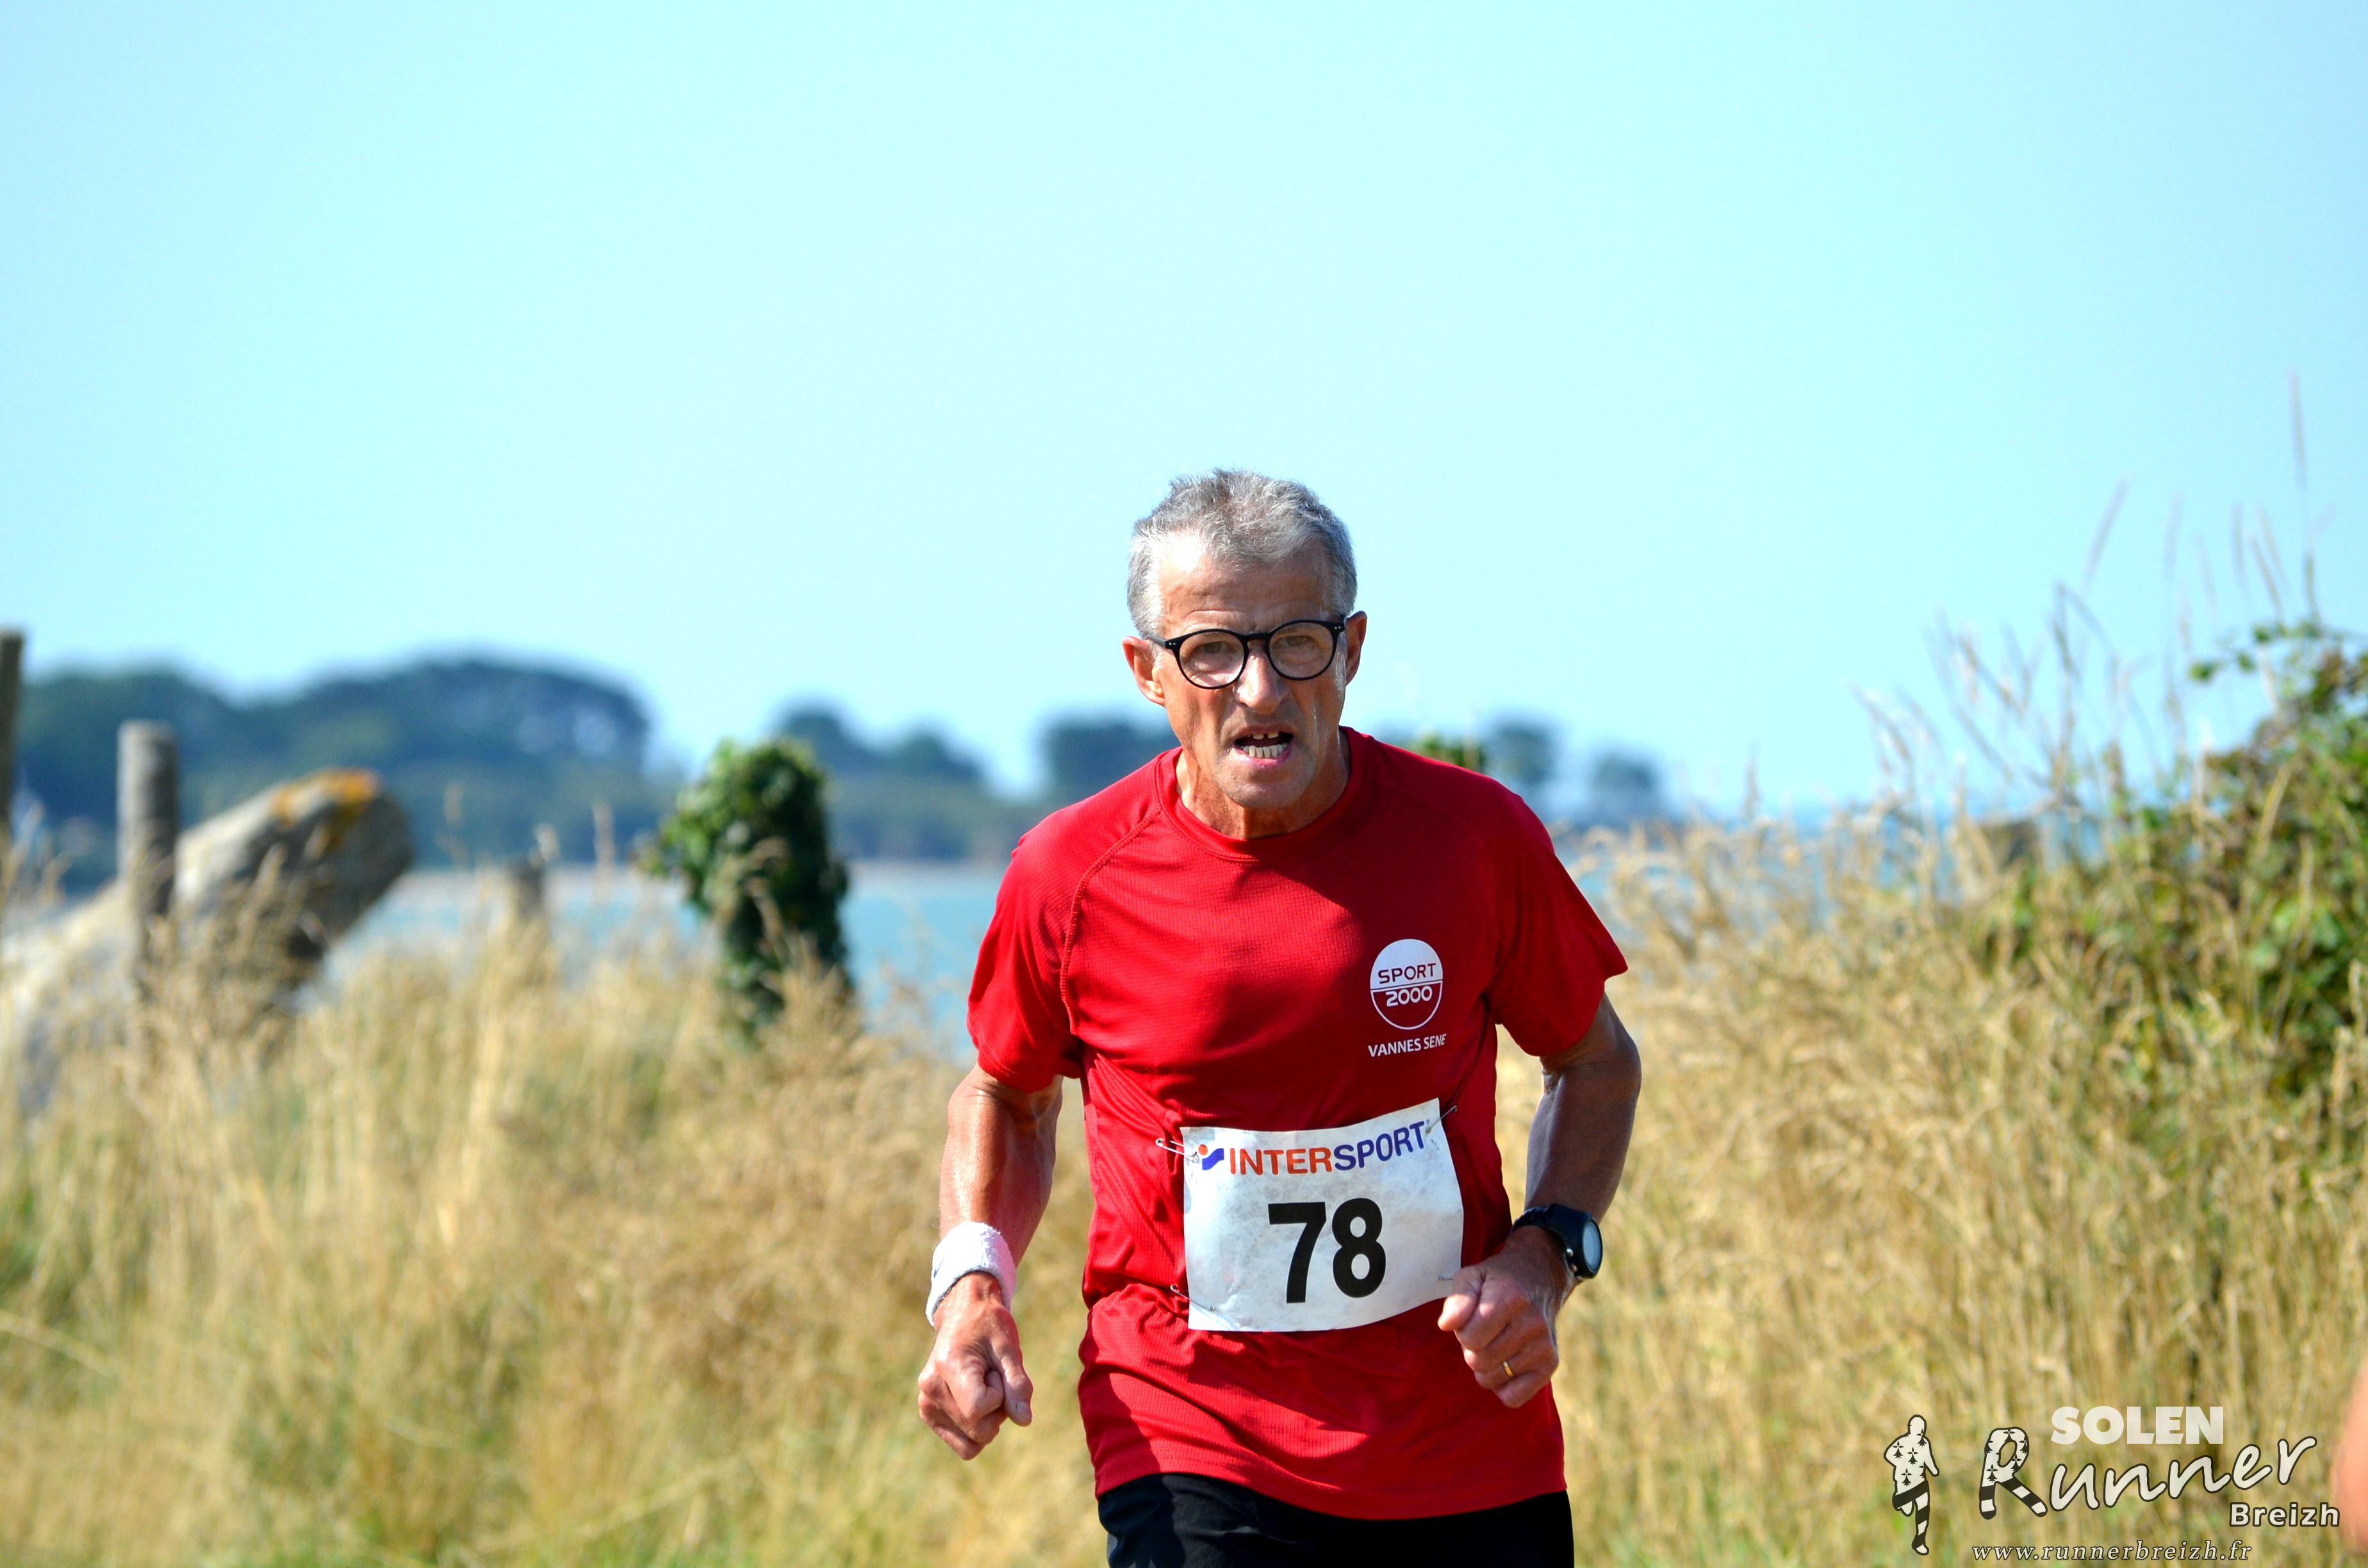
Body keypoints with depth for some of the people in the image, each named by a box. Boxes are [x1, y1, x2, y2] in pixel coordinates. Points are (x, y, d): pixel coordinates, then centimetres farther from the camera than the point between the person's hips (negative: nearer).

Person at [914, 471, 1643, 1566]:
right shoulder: (1071, 876, -5)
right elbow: (1006, 1095, 14)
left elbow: (1597, 1063, 12)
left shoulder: (1477, 838, -5)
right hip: (1193, 1448, -2)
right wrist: (971, 1281, -3)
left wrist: (1545, 1255, -4)